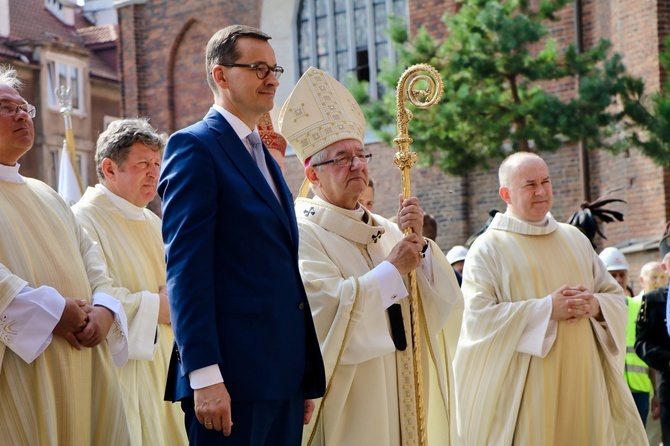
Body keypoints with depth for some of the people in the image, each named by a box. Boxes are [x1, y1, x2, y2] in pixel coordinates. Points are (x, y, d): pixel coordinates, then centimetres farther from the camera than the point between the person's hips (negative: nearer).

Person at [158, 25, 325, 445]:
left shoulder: (265, 157, 22)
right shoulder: (194, 146, -4)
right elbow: (186, 267, -13)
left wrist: (308, 378, 17)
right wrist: (204, 376, -20)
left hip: (286, 378, 8)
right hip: (232, 376, -8)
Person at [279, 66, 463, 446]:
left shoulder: (386, 230, 13)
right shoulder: (302, 232, -7)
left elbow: (445, 300, 5)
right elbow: (321, 307, -21)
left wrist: (419, 244, -11)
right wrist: (393, 270, -15)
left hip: (406, 398, 6)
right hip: (347, 403, -6)